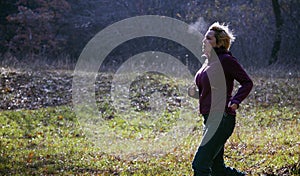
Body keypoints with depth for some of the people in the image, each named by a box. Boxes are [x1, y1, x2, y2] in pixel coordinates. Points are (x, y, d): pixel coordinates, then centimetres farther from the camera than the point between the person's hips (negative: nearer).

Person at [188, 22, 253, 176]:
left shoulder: (226, 60, -11)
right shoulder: (208, 63, 14)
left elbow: (247, 83, -8)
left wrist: (235, 102, -22)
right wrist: (196, 93, 5)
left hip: (222, 119, -9)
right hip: (210, 119, 10)